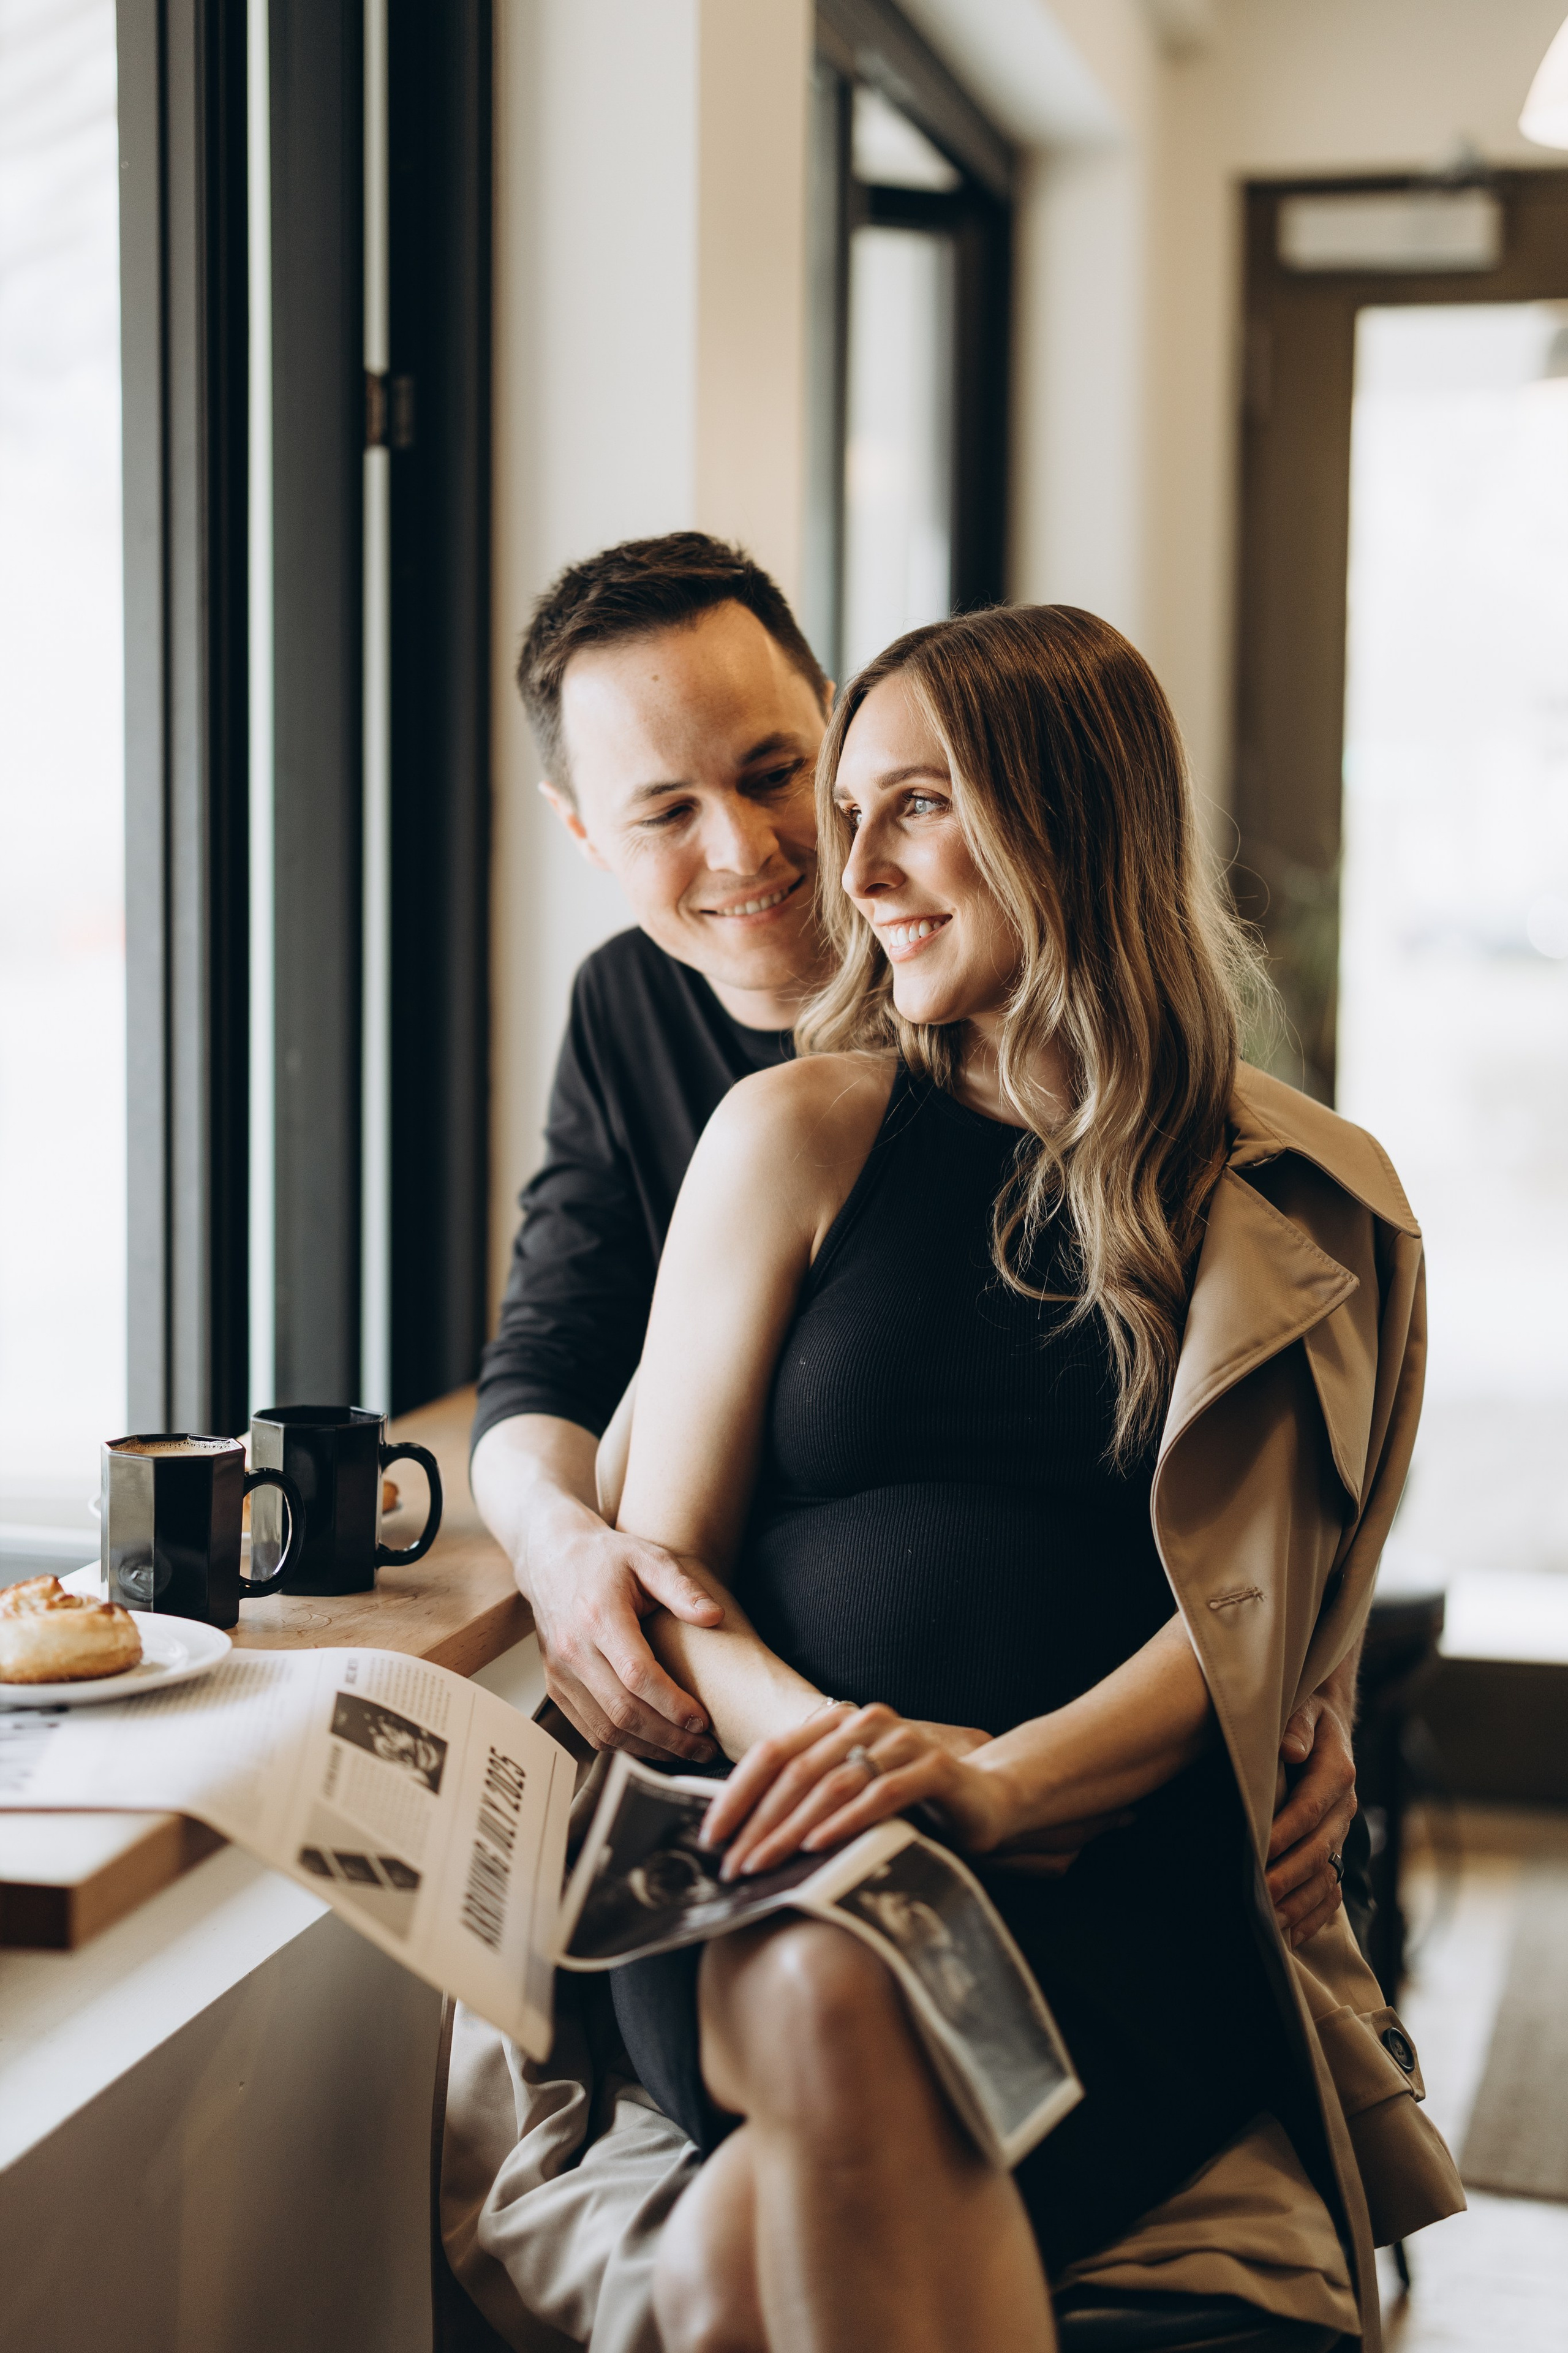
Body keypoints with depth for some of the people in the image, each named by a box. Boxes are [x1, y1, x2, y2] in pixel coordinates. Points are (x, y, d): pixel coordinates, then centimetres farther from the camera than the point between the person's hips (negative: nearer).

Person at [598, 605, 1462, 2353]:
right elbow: (661, 1569, 9)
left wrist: (1001, 1782, -19)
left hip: (1113, 1888, -1)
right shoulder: (798, 1136, 11)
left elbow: (1240, 1621, 2)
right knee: (831, 1997, -37)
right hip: (787, 1876, 2)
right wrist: (813, 1737, -13)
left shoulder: (1301, 1207, 9)